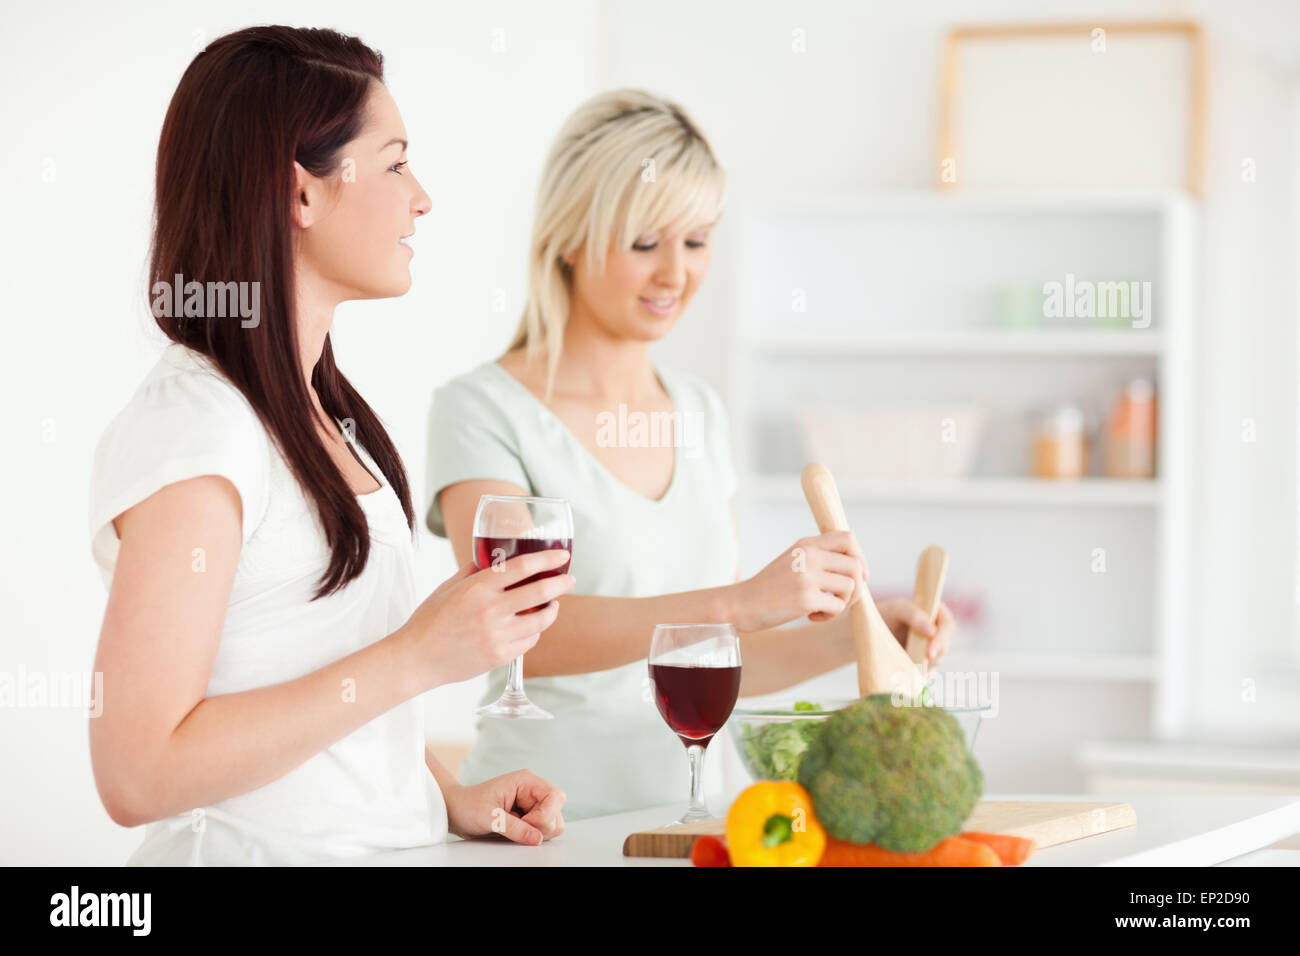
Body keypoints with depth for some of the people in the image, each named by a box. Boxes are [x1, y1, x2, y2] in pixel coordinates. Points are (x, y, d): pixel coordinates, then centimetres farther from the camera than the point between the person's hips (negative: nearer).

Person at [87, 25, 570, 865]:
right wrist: (417, 658, -20)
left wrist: (451, 797, 7)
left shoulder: (320, 409, 13)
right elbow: (139, 774, -21)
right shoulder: (191, 433, -15)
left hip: (388, 845, 8)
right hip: (264, 851, -8)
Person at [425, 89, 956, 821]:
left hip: (683, 804, 5)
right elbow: (524, 629, -18)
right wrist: (741, 601, -27)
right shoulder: (482, 410, -5)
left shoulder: (699, 413, 14)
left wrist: (854, 635, 2)